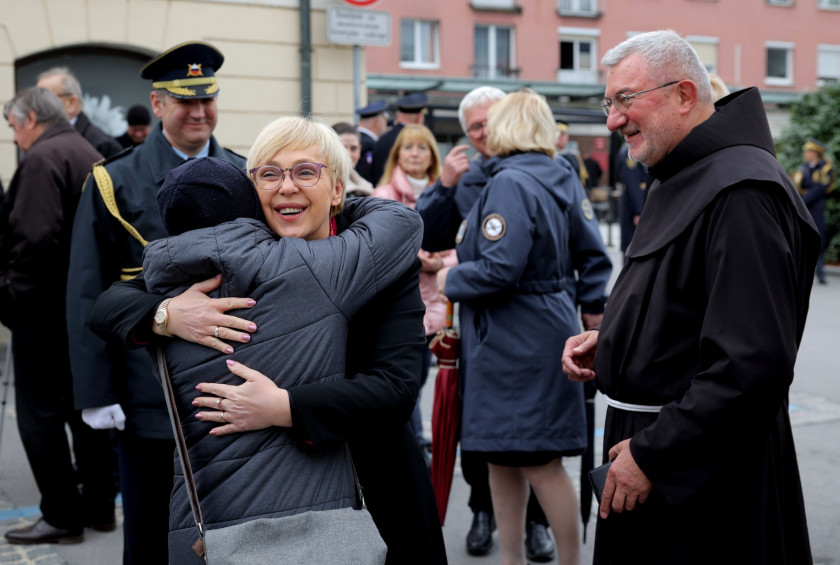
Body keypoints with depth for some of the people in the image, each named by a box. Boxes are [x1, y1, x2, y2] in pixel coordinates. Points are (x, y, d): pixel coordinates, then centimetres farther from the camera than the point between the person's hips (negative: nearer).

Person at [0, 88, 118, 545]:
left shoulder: (42, 159, -14)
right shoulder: (92, 156, 15)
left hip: (47, 308, -9)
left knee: (40, 414, 0)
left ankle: (62, 515, 6)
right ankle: (99, 506, 22)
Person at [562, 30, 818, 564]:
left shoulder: (742, 190, -21)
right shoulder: (678, 181, 13)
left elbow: (754, 365, -27)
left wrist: (651, 454, -22)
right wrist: (607, 341, 6)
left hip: (706, 474, -9)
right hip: (652, 445, 10)